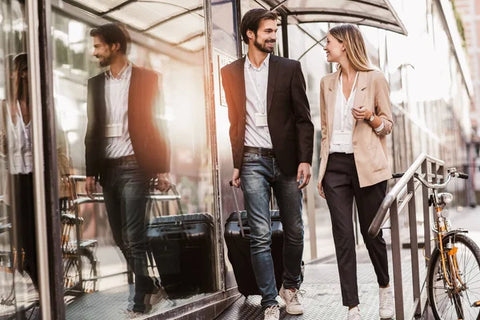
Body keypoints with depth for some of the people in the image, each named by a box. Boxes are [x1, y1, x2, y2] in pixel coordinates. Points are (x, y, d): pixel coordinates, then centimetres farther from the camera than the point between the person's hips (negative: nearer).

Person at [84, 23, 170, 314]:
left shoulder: (146, 78, -1)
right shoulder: (96, 83, 12)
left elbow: (157, 123, -3)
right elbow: (92, 130, 13)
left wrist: (163, 168, -8)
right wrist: (91, 171, 8)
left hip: (134, 167, -5)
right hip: (107, 168, 5)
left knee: (134, 237, -8)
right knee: (120, 237, 8)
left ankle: (141, 300, 0)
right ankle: (149, 285, 23)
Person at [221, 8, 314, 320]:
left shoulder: (290, 68, 4)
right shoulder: (230, 72, 7)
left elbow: (303, 118, 2)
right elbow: (231, 120, 8)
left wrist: (305, 160, -6)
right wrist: (233, 163, 2)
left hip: (286, 160, 1)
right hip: (252, 162, 0)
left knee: (294, 231, 8)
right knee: (261, 235, -3)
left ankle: (291, 287, 29)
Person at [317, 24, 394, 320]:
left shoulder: (374, 79, -1)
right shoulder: (327, 83, 13)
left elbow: (387, 124, 4)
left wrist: (370, 118, -17)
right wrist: (322, 170, 13)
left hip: (366, 165, -3)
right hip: (335, 165, 4)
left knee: (371, 232, 6)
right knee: (343, 237, -2)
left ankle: (385, 288, 33)